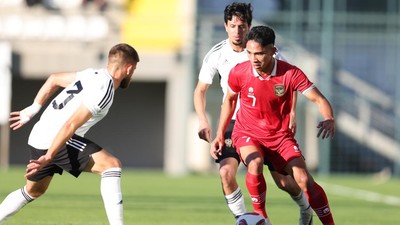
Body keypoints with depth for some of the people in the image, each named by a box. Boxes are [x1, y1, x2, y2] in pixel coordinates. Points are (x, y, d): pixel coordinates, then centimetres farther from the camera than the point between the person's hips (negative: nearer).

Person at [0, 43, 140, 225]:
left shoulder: (93, 75, 11)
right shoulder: (104, 92, -17)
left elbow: (54, 79, 24)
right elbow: (70, 125, -23)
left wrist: (33, 109, 30)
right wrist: (48, 157, -24)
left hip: (39, 137, 10)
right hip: (55, 142, -10)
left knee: (34, 191, 29)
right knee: (111, 164, -16)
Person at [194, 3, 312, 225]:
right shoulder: (217, 55, -6)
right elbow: (201, 90, 5)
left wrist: (292, 112, -11)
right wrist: (203, 120, -10)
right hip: (234, 121, 1)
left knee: (284, 181, 1)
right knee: (226, 172, -21)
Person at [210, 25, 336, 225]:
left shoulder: (290, 74, -19)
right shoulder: (238, 73, -15)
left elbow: (319, 99, -18)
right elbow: (229, 100, 5)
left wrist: (329, 120, -40)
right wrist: (220, 135, 3)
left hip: (280, 135, 0)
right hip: (247, 133, 0)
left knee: (304, 179, -15)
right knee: (255, 163, -33)